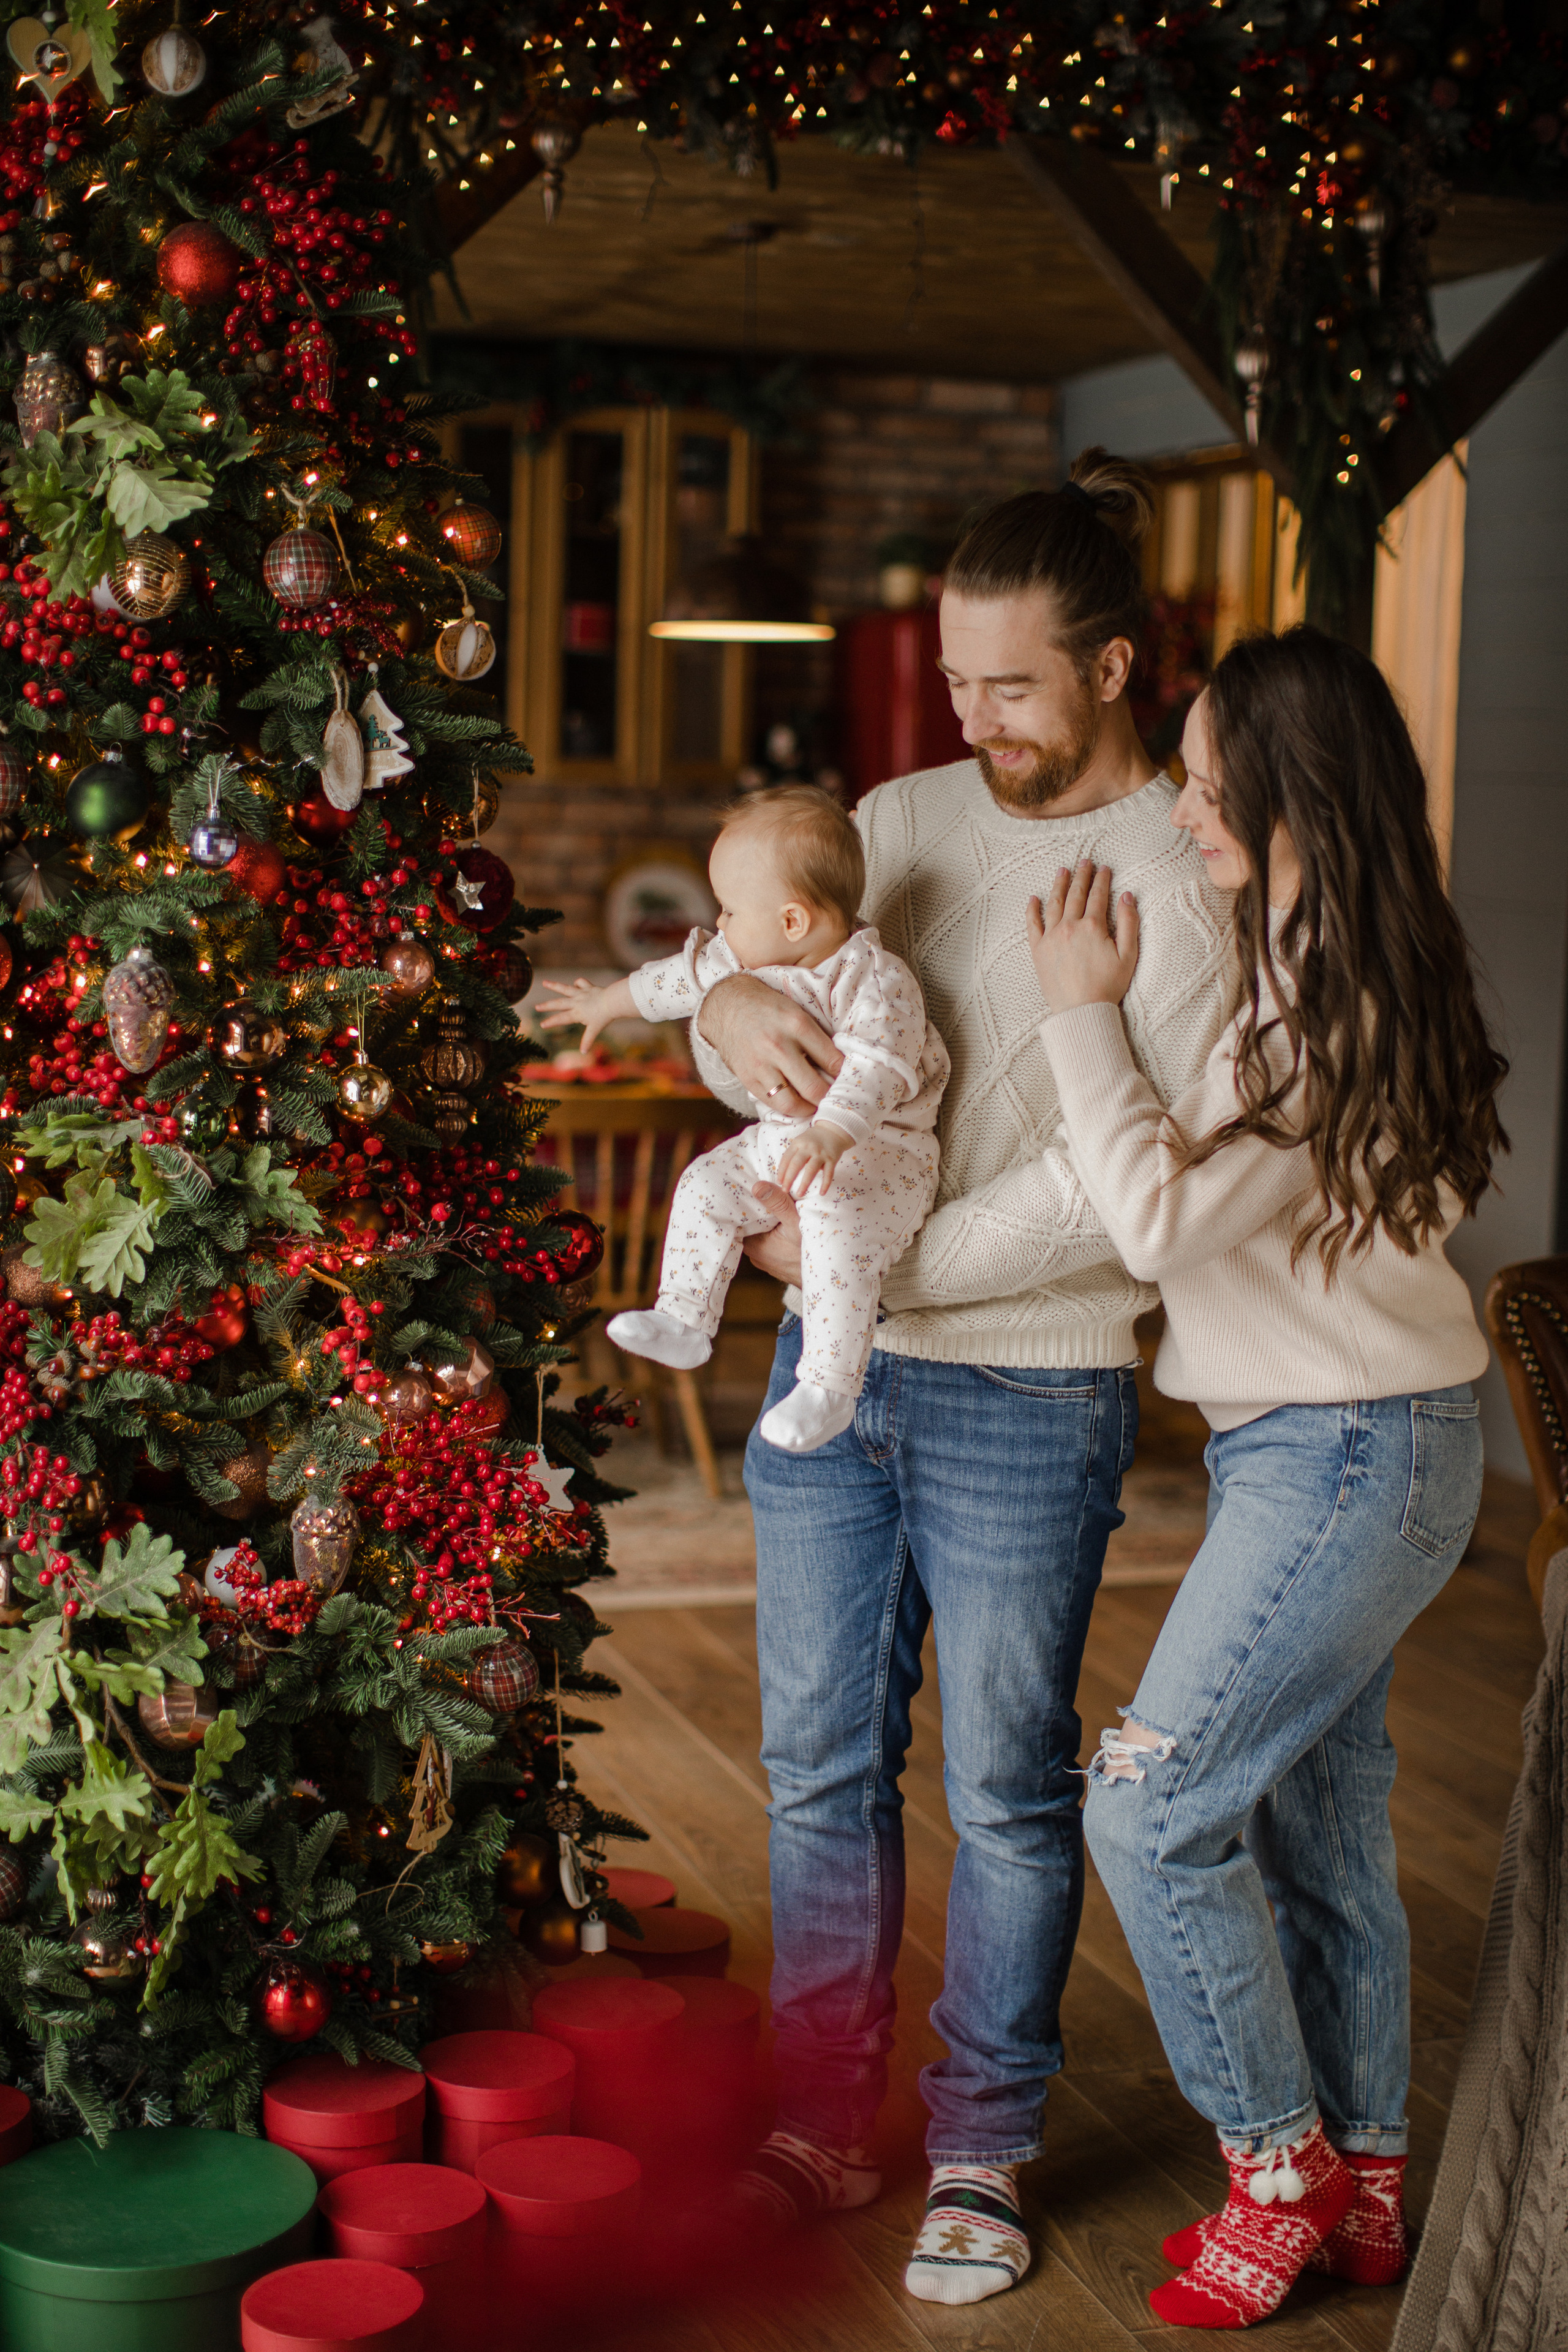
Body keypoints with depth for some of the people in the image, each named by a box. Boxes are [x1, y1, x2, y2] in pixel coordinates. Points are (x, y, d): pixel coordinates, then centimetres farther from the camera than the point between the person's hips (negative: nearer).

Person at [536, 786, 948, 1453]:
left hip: (878, 1151, -9)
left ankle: (829, 1387, -32)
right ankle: (684, 1321, 8)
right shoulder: (750, 960, 4)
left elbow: (874, 1070, -36)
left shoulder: (875, 982, -22)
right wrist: (608, 1002, 34)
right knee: (706, 1184, 0)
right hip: (777, 1141, 9)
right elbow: (689, 975, 22)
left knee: (839, 1226, -32)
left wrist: (829, 1136, -51)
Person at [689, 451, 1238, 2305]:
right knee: (820, 1766, 13)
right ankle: (823, 2129, 28)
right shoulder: (906, 819, 8)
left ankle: (981, 2155, 25)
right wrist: (729, 1006, -13)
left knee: (1007, 1791, 8)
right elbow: (753, 944, 12)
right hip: (833, 1374, 5)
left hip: (1025, 1399, -5)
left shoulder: (1183, 881, -10)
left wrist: (885, 1255, -17)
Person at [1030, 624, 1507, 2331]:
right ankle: (1362, 2185, 28)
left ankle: (1278, 2170, 10)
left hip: (1354, 1457, -10)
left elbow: (1163, 1217, -24)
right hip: (1324, 1442, 10)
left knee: (1152, 1807, -5)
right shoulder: (1322, 971, 9)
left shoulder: (1328, 1005, -22)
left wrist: (1084, 1017, -14)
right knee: (1317, 1821, 16)